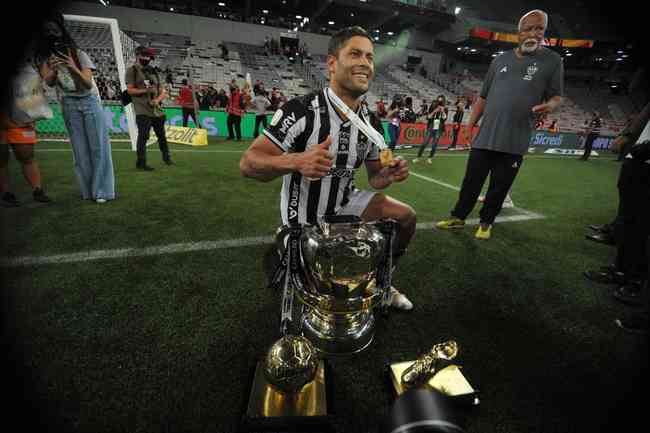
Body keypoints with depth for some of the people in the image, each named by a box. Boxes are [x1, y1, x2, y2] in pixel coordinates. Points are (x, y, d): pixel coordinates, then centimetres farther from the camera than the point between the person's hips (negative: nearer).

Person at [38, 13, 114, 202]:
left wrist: (73, 68, -26)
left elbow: (88, 83, -8)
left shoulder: (78, 54, 2)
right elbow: (48, 82, -7)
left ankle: (102, 190, -6)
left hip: (89, 101, -2)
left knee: (97, 146, -8)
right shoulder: (45, 57, 7)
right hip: (69, 106, 2)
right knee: (80, 148, 0)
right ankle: (88, 190, 4)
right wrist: (54, 70, -27)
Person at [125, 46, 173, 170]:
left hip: (157, 110, 6)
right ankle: (141, 162, -4)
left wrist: (157, 99, -7)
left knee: (162, 135, 15)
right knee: (143, 136, -10)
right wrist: (146, 90, -18)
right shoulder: (132, 70, 2)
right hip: (143, 110, -6)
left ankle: (166, 157, 33)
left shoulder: (153, 71, 19)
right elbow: (130, 90, -5)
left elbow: (163, 92, 13)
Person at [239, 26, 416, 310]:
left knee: (406, 217, -4)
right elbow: (248, 164, -25)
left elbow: (374, 178, 7)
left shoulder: (371, 123, -2)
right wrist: (296, 162, -44)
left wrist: (390, 174, -18)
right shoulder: (301, 110, -22)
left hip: (344, 205, 6)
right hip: (305, 219, -5)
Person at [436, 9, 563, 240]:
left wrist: (550, 105, -18)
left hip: (514, 142, -2)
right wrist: (470, 125, 7)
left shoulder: (552, 60, 6)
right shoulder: (500, 60, 13)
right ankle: (458, 217, 19)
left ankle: (486, 223, 20)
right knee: (471, 181, 6)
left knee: (499, 187, 4)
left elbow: (556, 96, 6)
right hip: (484, 137, 2)